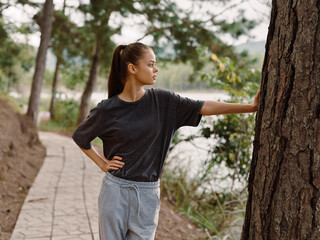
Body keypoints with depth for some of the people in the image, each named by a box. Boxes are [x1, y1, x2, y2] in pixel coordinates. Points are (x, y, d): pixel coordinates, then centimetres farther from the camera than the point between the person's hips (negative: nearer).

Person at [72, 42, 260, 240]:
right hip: (115, 190, -2)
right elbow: (80, 137, 9)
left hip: (148, 194, 2)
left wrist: (251, 107, -10)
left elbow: (204, 107, -6)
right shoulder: (107, 110, -7)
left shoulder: (162, 101, -1)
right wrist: (102, 163, 0)